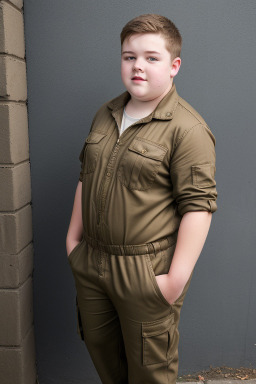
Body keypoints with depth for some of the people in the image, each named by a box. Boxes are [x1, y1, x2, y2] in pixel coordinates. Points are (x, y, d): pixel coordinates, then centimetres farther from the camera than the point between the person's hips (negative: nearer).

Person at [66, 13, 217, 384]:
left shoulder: (187, 128, -15)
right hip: (90, 263, 7)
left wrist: (178, 278, -19)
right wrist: (73, 237, 15)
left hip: (147, 273, -6)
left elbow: (198, 205, -18)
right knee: (99, 347, 25)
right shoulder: (104, 116, 8)